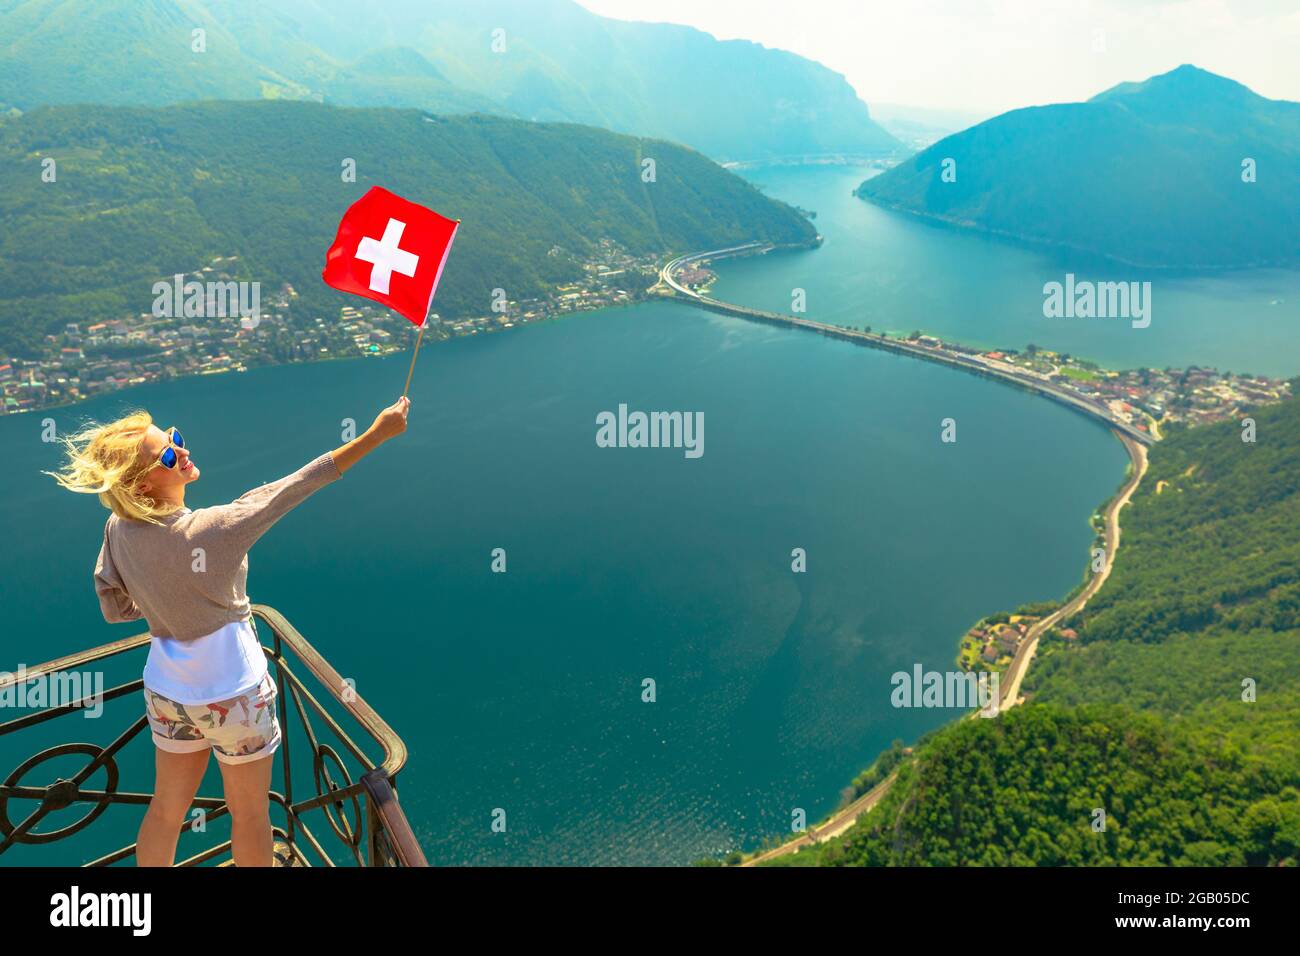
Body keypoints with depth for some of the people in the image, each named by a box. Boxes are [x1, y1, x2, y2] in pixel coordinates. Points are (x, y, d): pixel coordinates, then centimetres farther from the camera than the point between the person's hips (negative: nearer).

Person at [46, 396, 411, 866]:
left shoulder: (118, 528, -8)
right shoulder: (209, 531, -27)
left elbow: (114, 608, 3)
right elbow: (296, 488, -28)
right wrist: (376, 435, -28)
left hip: (167, 692, 6)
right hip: (232, 695, -6)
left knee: (167, 808, 23)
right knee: (250, 812, 15)